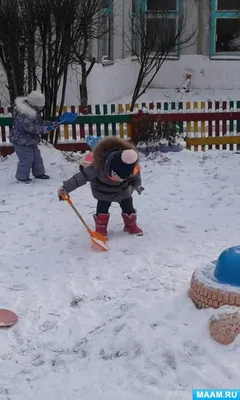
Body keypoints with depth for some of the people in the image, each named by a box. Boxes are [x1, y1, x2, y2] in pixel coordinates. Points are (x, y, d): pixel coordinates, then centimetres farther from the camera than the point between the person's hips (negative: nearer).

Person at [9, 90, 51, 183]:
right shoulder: (23, 114, -29)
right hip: (21, 141, -10)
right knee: (26, 159, -6)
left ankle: (39, 173, 33)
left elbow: (39, 122, 15)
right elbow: (30, 128, -32)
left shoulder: (34, 111, 5)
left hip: (31, 140, 10)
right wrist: (44, 129, -28)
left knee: (37, 157, 18)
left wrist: (48, 123, 0)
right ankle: (22, 176, 10)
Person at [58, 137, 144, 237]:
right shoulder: (98, 166, -44)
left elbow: (136, 176, -8)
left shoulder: (130, 165, -34)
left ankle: (131, 225, 22)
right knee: (102, 207, -13)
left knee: (128, 205, 2)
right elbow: (82, 176, -42)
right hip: (103, 190, -2)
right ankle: (101, 229, 1)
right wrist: (66, 188, -47)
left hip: (123, 189, 3)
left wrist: (137, 185, 14)